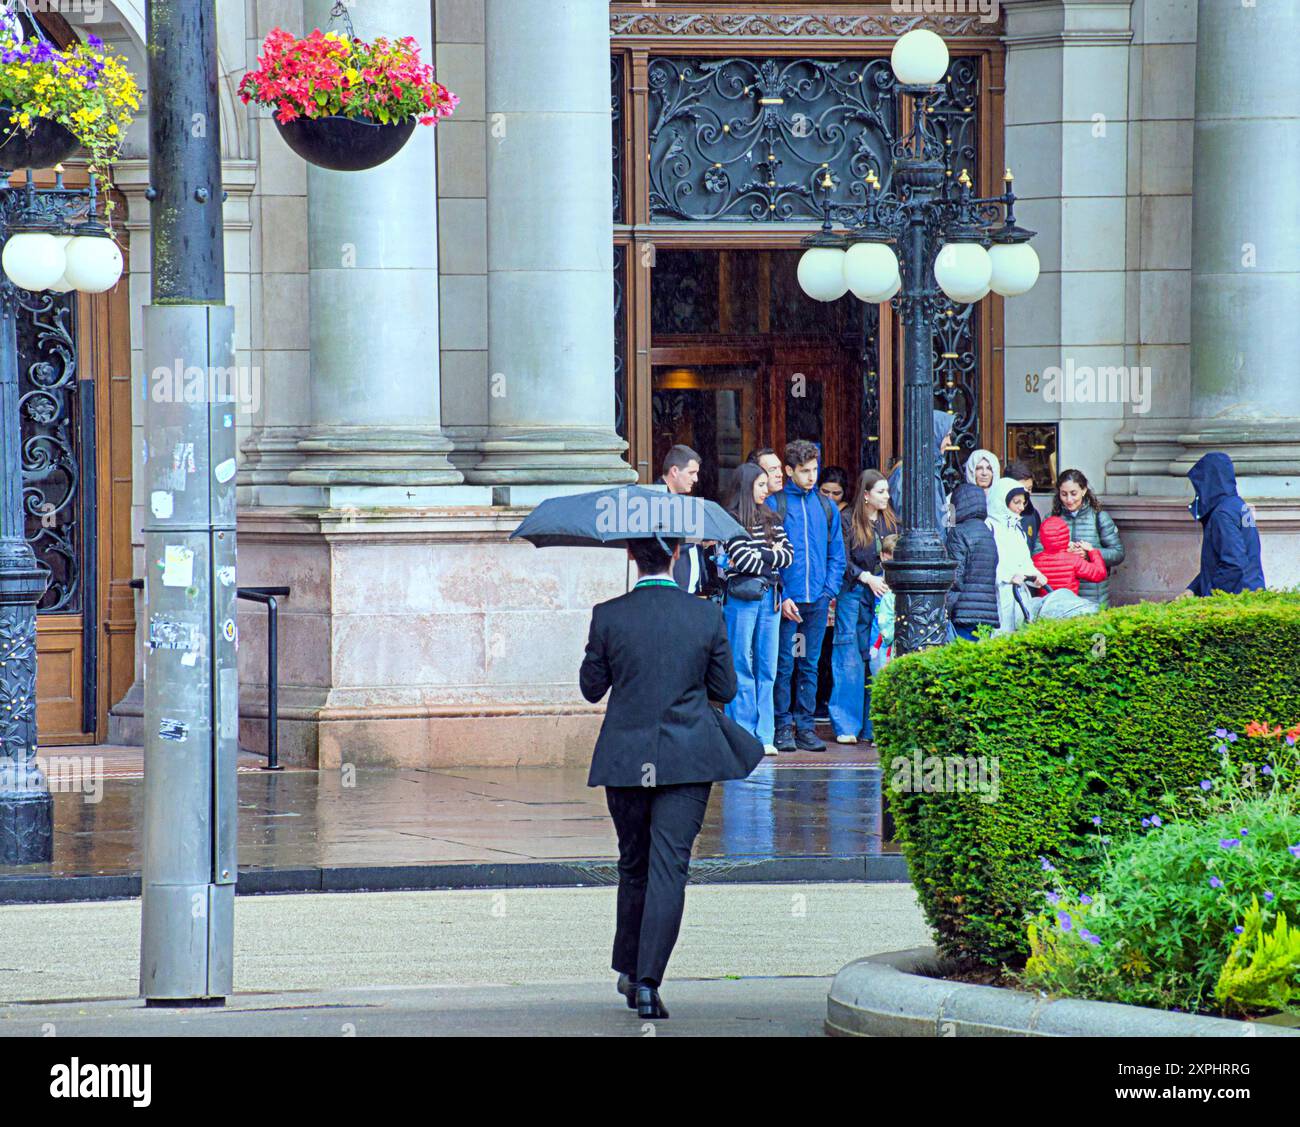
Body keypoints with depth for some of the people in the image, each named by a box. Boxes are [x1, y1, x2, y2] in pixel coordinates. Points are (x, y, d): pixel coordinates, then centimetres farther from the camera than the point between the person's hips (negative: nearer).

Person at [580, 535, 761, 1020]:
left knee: (633, 865, 18)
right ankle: (647, 981, -13)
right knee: (669, 867, -4)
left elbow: (591, 687, 3)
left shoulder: (609, 616, -6)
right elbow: (726, 689, 4)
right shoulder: (705, 616, -4)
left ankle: (628, 970, 26)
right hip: (688, 759, -1)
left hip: (625, 758, 1)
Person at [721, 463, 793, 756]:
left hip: (769, 597, 6)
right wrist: (772, 557, -2)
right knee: (741, 666, -3)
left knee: (767, 667, 4)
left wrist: (759, 557, -7)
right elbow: (743, 559, -13)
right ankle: (743, 735, -1)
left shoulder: (771, 520, 15)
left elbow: (788, 554, 7)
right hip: (741, 597, -6)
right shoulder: (732, 520, -4)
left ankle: (764, 736, 7)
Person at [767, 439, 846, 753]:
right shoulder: (774, 504, -2)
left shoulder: (826, 506, 11)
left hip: (818, 598, 4)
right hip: (788, 599, -4)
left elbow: (836, 553, 15)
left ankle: (805, 726, 12)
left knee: (810, 664, 7)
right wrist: (781, 596, -11)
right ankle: (783, 726, 4)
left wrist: (830, 589, 0)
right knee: (784, 664, -3)